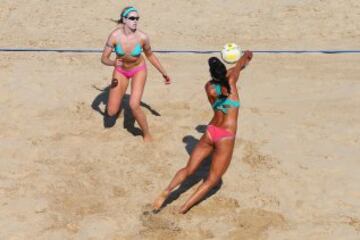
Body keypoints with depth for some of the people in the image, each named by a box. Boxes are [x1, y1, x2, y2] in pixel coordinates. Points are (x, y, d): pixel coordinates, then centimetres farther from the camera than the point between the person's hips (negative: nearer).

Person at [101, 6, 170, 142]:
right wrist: (113, 63, -44)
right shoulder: (115, 36, -27)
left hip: (138, 70, -1)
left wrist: (163, 73, -1)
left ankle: (147, 135, 2)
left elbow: (150, 55, -6)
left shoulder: (142, 37, -26)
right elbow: (104, 59, -21)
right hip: (120, 70, 1)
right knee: (111, 113, 0)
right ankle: (117, 103, 40)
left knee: (134, 105, -23)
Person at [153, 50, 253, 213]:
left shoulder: (209, 87, 2)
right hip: (225, 138, -4)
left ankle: (165, 193, -5)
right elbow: (240, 64, 10)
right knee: (212, 180, 4)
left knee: (188, 170, 13)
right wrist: (247, 55, 33)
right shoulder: (230, 81, -7)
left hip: (210, 132, 4)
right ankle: (183, 210, -4)